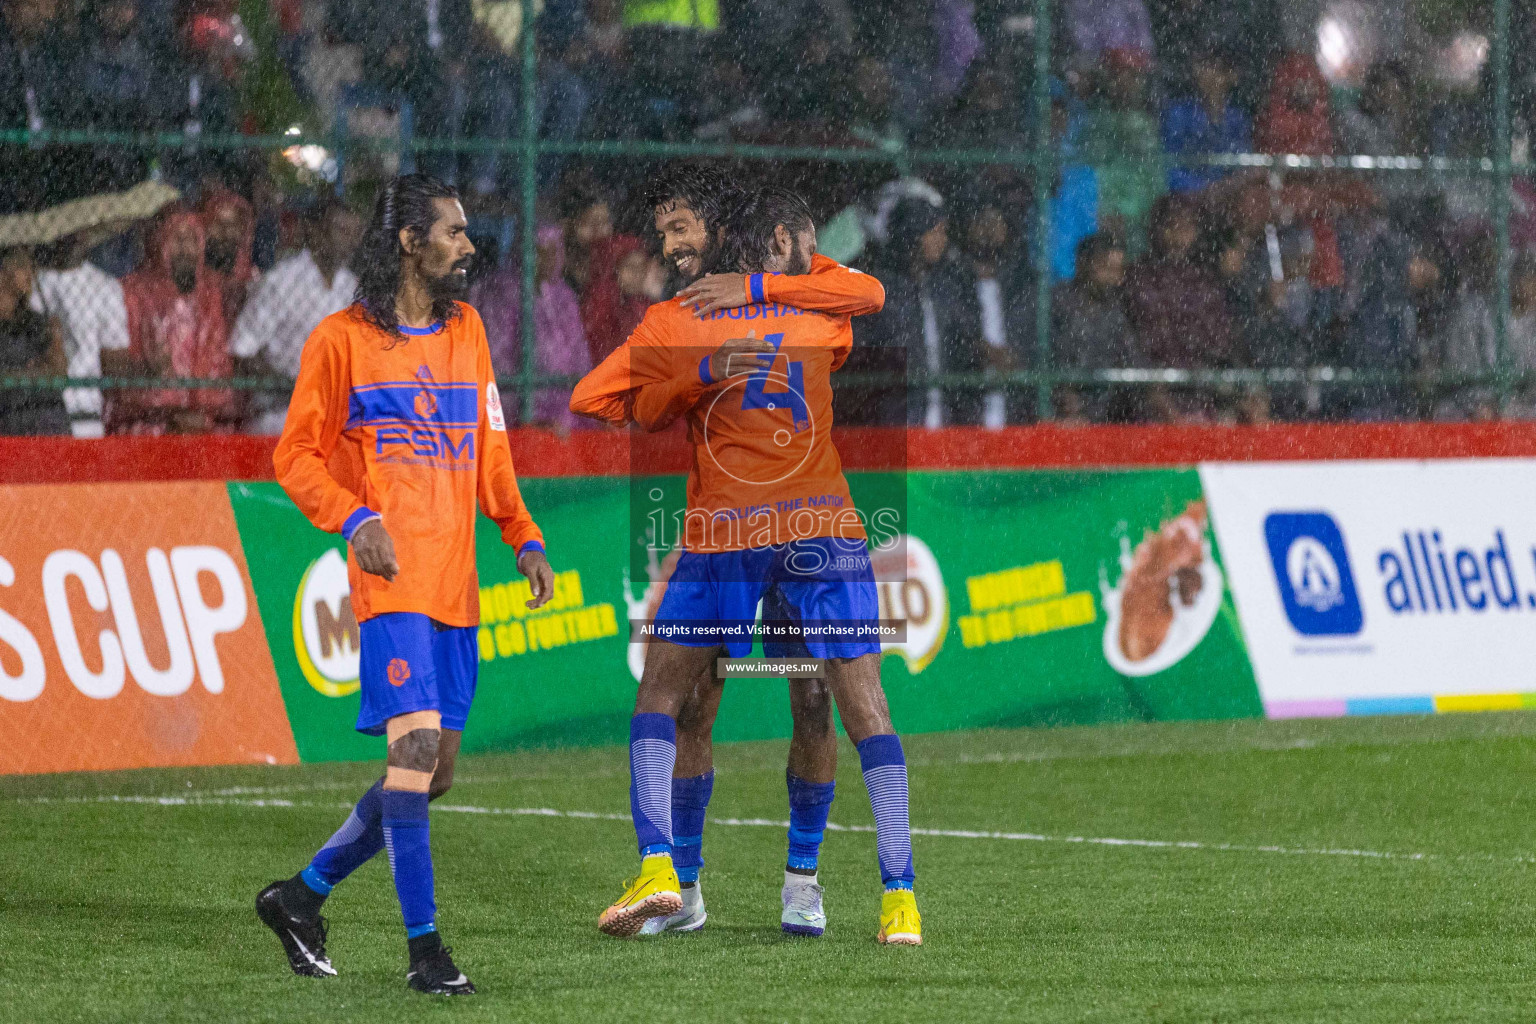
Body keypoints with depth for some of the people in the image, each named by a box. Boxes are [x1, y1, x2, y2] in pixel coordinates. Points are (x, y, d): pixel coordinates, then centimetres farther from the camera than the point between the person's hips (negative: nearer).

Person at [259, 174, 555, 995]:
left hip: (457, 587, 7)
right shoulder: (342, 340, -2)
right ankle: (423, 949, -12)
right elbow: (297, 454, 0)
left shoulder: (465, 329, 16)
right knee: (416, 748, -17)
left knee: (433, 772, 7)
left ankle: (302, 896, 24)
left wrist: (524, 538, 11)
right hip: (391, 581, -7)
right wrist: (354, 519, -16)